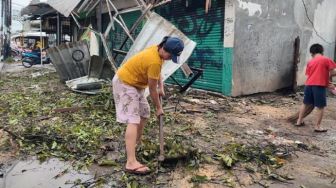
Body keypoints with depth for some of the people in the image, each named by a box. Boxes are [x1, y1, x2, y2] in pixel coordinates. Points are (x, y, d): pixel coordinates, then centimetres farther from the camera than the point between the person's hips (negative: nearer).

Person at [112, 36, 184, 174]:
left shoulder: (158, 51, 0)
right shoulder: (154, 61, -29)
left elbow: (157, 72, 17)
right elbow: (152, 89, -21)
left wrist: (161, 87, 2)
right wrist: (158, 108, -8)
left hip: (134, 83, 10)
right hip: (124, 83, -10)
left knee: (144, 112, 19)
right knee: (133, 120, -20)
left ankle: (137, 143, 37)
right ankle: (131, 163, -24)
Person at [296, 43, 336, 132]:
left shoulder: (310, 62, 15)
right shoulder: (326, 60, 1)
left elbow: (309, 75, 16)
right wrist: (328, 77, 18)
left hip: (309, 84, 5)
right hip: (319, 85, -5)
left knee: (305, 104, 18)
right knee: (320, 107, 4)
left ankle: (299, 121, 25)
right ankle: (317, 126, 7)